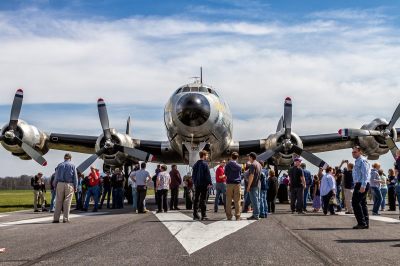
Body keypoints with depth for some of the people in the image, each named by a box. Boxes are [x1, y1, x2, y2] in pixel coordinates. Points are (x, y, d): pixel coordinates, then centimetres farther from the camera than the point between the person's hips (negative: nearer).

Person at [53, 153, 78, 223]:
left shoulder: (59, 165, 7)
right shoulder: (72, 166, 2)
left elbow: (56, 176, 8)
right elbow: (75, 177, 0)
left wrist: (55, 186, 12)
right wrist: (75, 187, 4)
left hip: (60, 184, 2)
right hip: (69, 185, -2)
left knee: (58, 201, 4)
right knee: (67, 202, 1)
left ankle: (56, 218, 4)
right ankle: (65, 218, 1)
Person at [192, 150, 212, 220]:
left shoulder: (196, 164, 11)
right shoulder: (204, 164, -11)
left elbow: (193, 175, 14)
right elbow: (208, 174, -14)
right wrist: (210, 183, -12)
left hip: (197, 184, 6)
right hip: (204, 184, -6)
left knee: (196, 199, 9)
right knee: (203, 200, -3)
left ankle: (195, 215, 10)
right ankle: (203, 215, -2)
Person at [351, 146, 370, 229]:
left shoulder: (362, 161, -11)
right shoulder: (357, 161, 20)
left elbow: (365, 174, -20)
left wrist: (363, 186, -26)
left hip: (361, 185, -10)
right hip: (359, 185, 10)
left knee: (355, 203, -12)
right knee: (363, 204, 11)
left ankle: (362, 223, -10)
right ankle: (366, 223, 15)